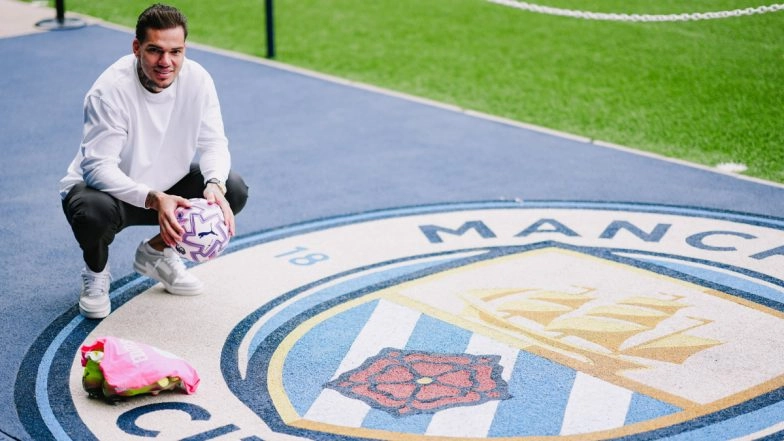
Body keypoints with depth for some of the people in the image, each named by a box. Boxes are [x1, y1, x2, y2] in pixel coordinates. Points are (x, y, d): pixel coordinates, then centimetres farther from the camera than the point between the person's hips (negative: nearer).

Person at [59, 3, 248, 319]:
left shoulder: (197, 79, -14)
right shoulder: (110, 90, -28)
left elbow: (213, 143, -11)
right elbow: (98, 167, -31)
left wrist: (215, 184, -34)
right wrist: (152, 199, -46)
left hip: (165, 186, 5)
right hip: (107, 188, -5)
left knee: (234, 190, -15)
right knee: (93, 213, -39)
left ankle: (156, 252, 10)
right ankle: (96, 272, 2)